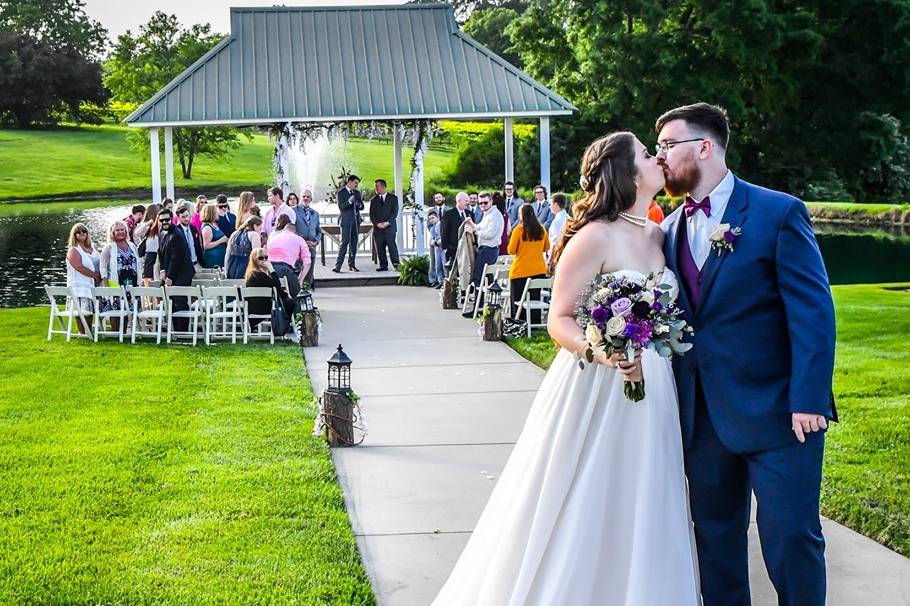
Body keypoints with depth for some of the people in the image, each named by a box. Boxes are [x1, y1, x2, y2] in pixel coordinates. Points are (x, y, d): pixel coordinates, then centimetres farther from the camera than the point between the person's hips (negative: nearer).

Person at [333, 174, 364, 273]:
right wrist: (349, 201, -29)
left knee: (354, 243, 8)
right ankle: (337, 266, -12)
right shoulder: (341, 192, -4)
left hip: (356, 220, 6)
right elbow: (341, 207, -13)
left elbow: (362, 206, 15)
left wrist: (359, 205, -8)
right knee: (345, 242, -12)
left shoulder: (357, 192, 14)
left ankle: (352, 264, 15)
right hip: (346, 220, -6)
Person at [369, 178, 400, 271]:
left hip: (390, 227, -3)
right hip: (378, 228, 3)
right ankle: (383, 266, 2)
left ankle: (396, 264, -8)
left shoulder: (393, 198, 8)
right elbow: (372, 214, 9)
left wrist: (387, 222, -12)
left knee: (392, 246, -11)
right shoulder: (373, 200, 16)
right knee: (380, 248, -1)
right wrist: (377, 223, -8)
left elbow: (395, 212, -1)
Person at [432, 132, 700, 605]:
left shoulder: (657, 236, 9)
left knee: (636, 519, 11)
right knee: (580, 518, 0)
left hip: (652, 398, 7)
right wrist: (604, 354, -29)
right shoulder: (594, 237, -12)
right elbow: (558, 322, -14)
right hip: (596, 394, -7)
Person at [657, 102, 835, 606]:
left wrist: (808, 400, -17)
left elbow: (813, 310, -11)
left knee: (790, 536, -2)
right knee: (715, 536, 13)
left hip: (776, 412, -6)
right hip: (703, 416, 6)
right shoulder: (670, 229, 11)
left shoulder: (778, 213, -7)